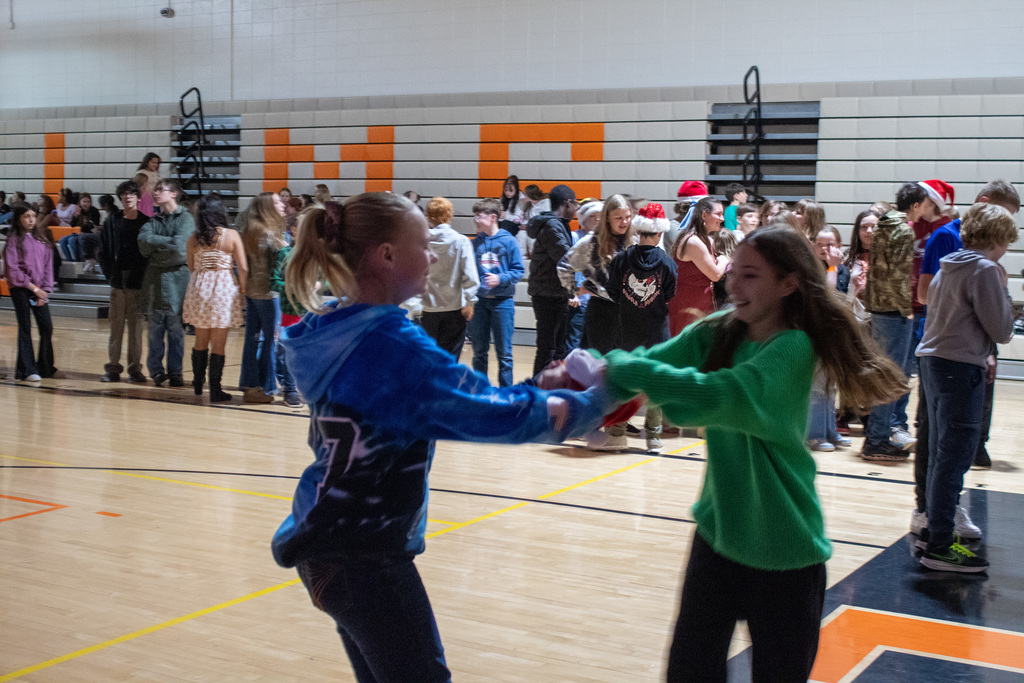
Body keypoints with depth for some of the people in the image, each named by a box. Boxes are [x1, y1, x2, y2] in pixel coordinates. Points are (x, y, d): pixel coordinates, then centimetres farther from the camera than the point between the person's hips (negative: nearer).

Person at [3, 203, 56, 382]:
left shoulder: (41, 239, 12)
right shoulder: (14, 240, -2)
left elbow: (48, 266, 11)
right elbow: (12, 270, -8)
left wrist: (45, 289, 0)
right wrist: (34, 288, -10)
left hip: (39, 290, 4)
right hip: (20, 289, -4)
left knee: (47, 327, 0)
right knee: (25, 328, -3)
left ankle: (45, 367, 14)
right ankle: (27, 370, 1)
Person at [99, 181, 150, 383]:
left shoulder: (146, 222, 4)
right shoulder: (112, 221, 6)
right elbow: (103, 250, 6)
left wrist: (145, 275, -5)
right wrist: (109, 273, -1)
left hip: (138, 282, -1)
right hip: (117, 281, 1)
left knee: (136, 324, 2)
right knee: (116, 324, 2)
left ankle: (135, 367, 9)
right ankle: (113, 367, 7)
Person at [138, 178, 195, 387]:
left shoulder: (185, 219, 0)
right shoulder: (152, 221, 13)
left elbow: (179, 246, -14)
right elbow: (144, 244, -3)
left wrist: (155, 242, -4)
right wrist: (167, 242, -9)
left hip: (177, 278, -3)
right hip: (154, 279, 3)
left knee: (176, 328, -1)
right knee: (155, 328, 3)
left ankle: (175, 371, 6)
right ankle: (156, 370, 10)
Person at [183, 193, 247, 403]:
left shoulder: (194, 238, 0)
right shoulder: (231, 236, -8)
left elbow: (191, 266, 10)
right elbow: (243, 268, -9)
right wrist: (242, 288, 4)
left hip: (198, 288, 3)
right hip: (224, 289, -3)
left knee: (200, 340, 17)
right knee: (218, 344, 1)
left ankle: (198, 384, 28)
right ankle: (215, 390, 4)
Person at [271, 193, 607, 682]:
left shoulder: (337, 332, 6)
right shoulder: (387, 343, -22)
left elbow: (443, 397, 14)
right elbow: (489, 414, -22)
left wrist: (542, 390, 8)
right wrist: (592, 402, -9)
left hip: (332, 546, 9)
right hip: (363, 556, -9)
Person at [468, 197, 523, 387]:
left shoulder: (508, 241, -4)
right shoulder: (475, 243, 5)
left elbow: (518, 270, -4)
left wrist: (500, 279, -19)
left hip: (502, 302, -3)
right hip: (479, 301, 3)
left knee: (504, 353, 2)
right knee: (479, 351, 10)